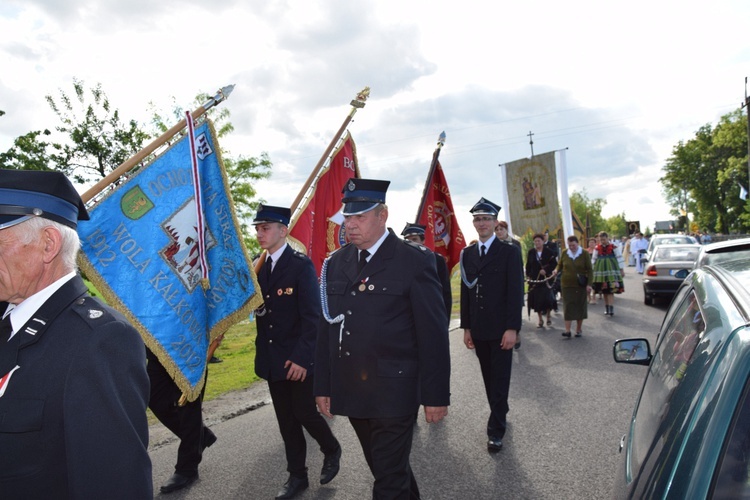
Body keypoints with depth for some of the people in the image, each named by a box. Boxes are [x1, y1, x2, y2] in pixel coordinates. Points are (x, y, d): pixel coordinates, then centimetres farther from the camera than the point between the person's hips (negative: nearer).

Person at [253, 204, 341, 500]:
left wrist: (302, 358, -20)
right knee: (286, 420, 13)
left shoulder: (301, 265, -13)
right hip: (271, 359, 6)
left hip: (298, 359, -6)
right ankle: (297, 475, 28)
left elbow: (312, 316, -16)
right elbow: (257, 307, 9)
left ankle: (331, 450, 33)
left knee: (305, 413, 4)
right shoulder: (258, 266, 7)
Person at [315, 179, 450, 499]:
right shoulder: (336, 263, 6)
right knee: (384, 468, 22)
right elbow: (327, 328, 8)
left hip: (394, 392, -5)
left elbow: (433, 334, -10)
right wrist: (323, 386, 8)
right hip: (351, 393, 6)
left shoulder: (414, 261, -10)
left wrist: (436, 395, -9)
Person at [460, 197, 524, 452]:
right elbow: (465, 291, 9)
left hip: (501, 329, -4)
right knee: (489, 378, 13)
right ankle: (500, 415, 30)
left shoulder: (509, 252, -4)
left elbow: (515, 292, -8)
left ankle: (496, 430, 11)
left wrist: (512, 328, -14)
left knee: (500, 379, 2)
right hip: (478, 330, 4)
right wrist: (466, 326, 7)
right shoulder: (467, 253, 8)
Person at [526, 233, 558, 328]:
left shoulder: (548, 252, -2)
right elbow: (528, 265, 10)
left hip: (546, 278, -2)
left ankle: (548, 317, 15)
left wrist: (546, 270, -15)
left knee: (547, 298, -7)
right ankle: (540, 319, 13)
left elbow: (554, 264, -3)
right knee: (536, 299, 1)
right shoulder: (531, 252, 5)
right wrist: (528, 275, 4)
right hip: (534, 279, 2)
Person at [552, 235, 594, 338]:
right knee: (568, 306, -5)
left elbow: (590, 270, -2)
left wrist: (589, 284, -10)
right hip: (567, 284, 1)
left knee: (580, 306, 6)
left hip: (581, 285, -1)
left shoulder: (584, 254, -2)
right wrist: (557, 270, -5)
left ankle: (579, 329, 18)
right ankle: (567, 330, -7)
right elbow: (560, 265, 18)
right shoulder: (564, 253, 3)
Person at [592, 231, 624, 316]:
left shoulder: (613, 247, 0)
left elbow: (619, 259, 4)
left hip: (612, 270, -3)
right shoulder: (597, 248, 8)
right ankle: (606, 309, 17)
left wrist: (622, 270, 4)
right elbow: (594, 260, 14)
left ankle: (611, 309, -14)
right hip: (600, 270, 3)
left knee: (610, 291, -12)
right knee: (604, 292, 7)